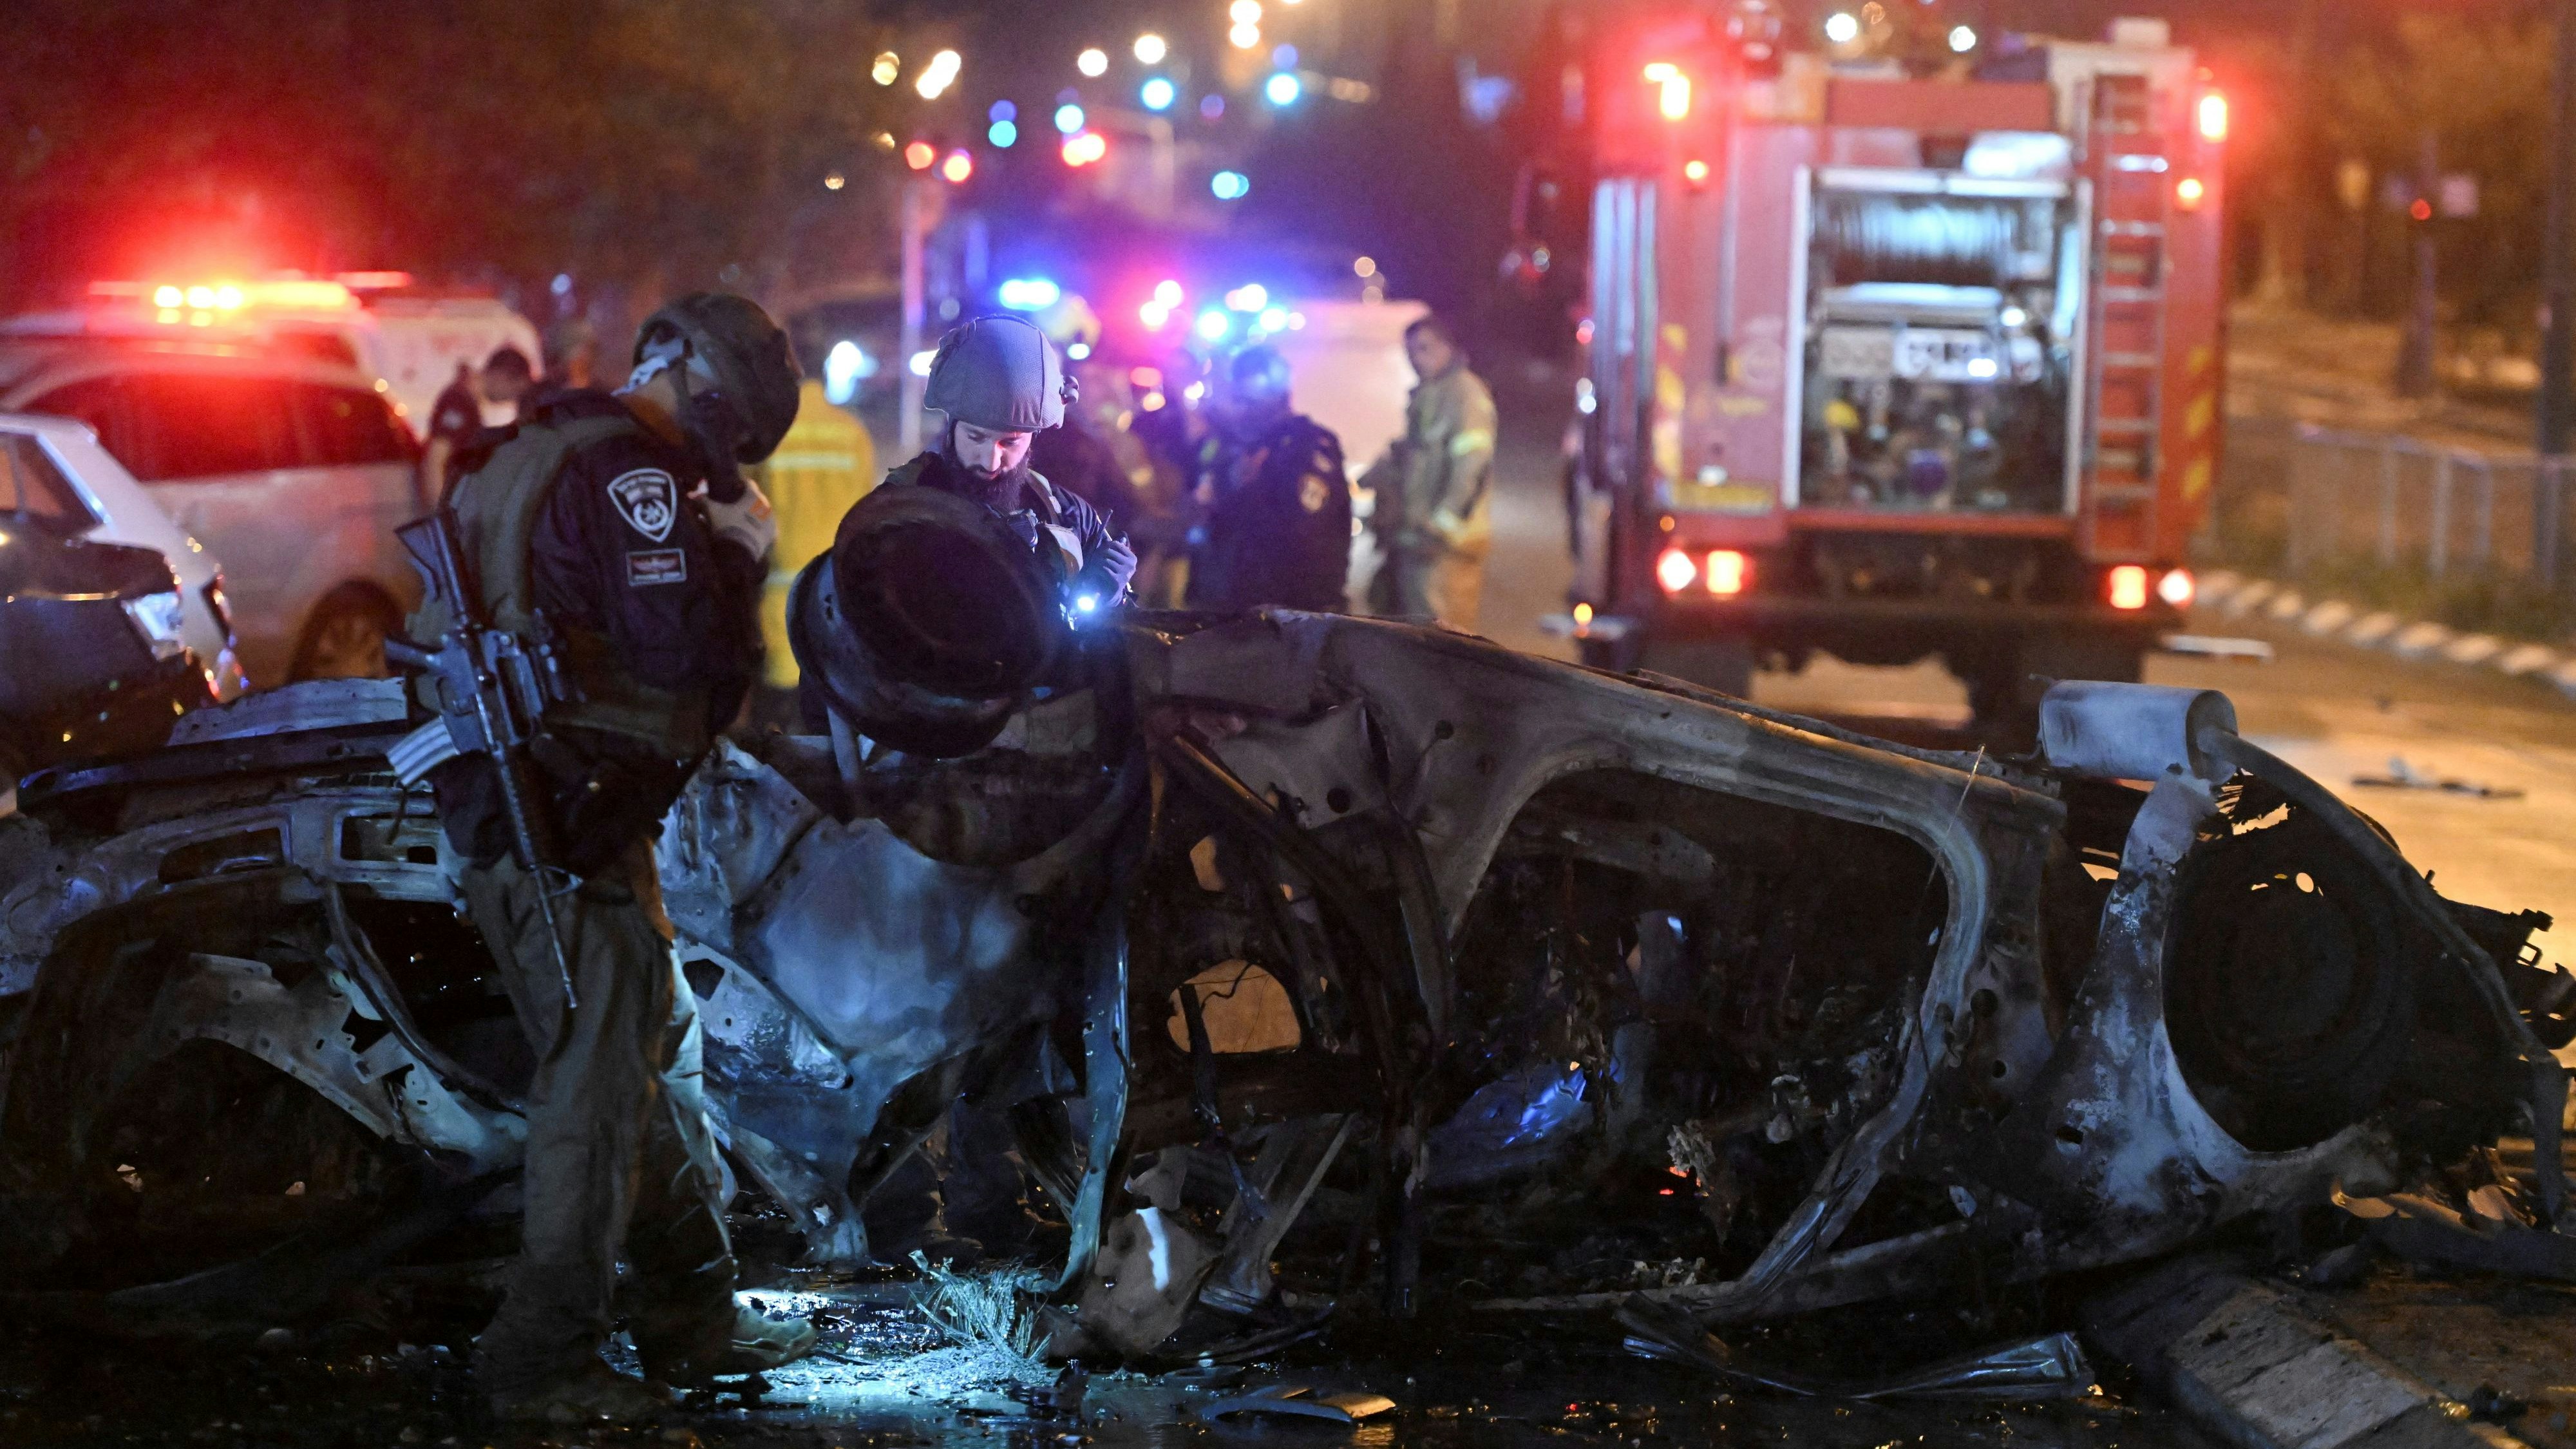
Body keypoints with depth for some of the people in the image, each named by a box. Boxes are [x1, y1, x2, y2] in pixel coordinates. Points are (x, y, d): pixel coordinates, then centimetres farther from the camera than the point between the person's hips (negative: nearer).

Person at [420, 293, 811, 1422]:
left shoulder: (537, 458, 19)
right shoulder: (633, 476, -14)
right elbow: (686, 644, -23)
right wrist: (738, 557, -6)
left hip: (500, 802, 11)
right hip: (569, 818, -11)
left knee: (660, 1050, 17)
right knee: (599, 1081, -6)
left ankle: (693, 1317, 25)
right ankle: (542, 1360, -2)